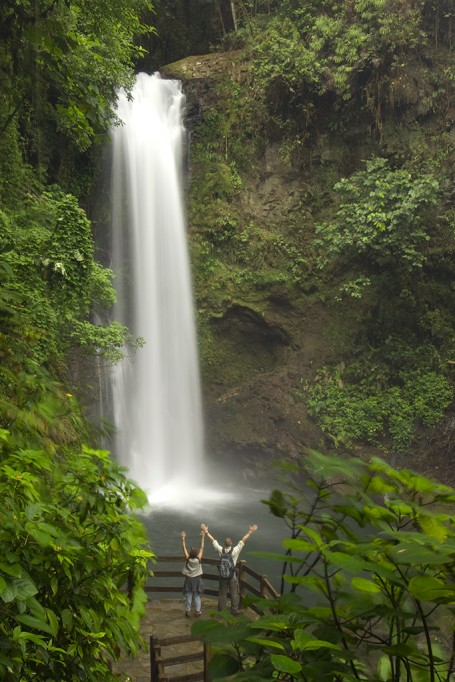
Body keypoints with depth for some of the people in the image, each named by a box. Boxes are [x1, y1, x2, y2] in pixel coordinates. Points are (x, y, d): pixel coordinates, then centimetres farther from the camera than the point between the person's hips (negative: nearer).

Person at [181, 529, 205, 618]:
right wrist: (203, 538, -8)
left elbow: (184, 548, -12)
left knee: (188, 596, 9)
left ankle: (187, 611, 16)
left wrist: (183, 539, -6)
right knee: (197, 597, 11)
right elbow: (202, 548, -13)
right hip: (197, 579, 0)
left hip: (189, 579, 0)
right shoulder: (199, 559, -18)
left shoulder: (188, 558, -18)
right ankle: (197, 612, 17)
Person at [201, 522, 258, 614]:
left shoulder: (220, 550, -14)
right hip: (233, 575, -2)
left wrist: (206, 532, 0)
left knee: (222, 593, 16)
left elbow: (213, 540, -7)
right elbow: (243, 541, -15)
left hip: (223, 575, 2)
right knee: (234, 593, 13)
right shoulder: (235, 551, -20)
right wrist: (250, 532, -10)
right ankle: (234, 610, 19)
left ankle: (221, 609, 27)